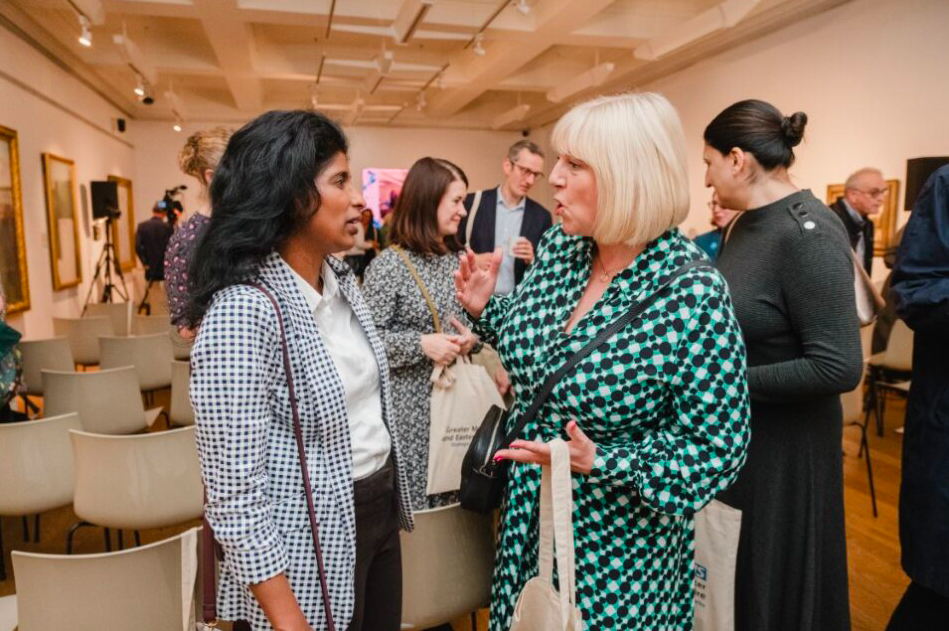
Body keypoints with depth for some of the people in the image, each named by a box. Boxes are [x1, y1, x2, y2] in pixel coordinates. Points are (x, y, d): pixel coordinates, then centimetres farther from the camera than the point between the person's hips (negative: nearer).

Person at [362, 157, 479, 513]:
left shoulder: (457, 258, 9)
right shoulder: (389, 264, -11)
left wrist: (471, 338, -4)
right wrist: (422, 344, -22)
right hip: (411, 402, -5)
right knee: (414, 488, 5)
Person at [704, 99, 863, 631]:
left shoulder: (808, 232, -23)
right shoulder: (747, 223, 4)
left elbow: (840, 366, -28)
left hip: (783, 444, -8)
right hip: (729, 433, 8)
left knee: (772, 580, 13)